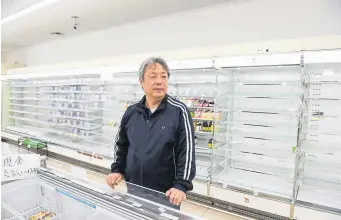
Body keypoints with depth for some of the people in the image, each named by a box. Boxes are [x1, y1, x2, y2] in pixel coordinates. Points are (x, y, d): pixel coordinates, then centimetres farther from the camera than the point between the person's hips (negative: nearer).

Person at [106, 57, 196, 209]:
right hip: (133, 189, 4)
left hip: (165, 193, -4)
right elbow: (121, 144, 13)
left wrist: (181, 185, -21)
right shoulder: (131, 112, 1)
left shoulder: (179, 111, -13)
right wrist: (116, 169, 5)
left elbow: (187, 151, -15)